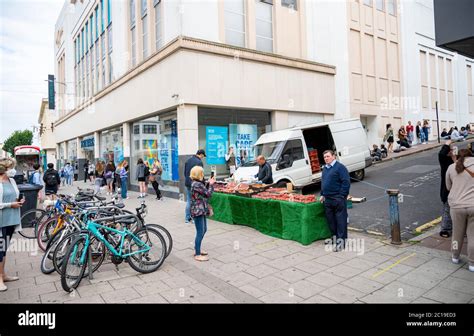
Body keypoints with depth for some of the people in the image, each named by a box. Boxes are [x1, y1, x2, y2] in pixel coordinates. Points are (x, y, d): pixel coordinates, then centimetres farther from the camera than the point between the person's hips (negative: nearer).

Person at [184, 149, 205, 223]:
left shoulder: (188, 160, 10)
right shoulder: (199, 162, -15)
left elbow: (185, 172, 16)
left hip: (187, 183, 7)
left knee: (189, 200, 14)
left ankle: (187, 218, 18)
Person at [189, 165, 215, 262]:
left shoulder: (198, 183, 13)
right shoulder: (196, 184, -19)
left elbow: (205, 193, 12)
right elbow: (208, 194, -16)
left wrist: (210, 183, 8)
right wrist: (211, 184, -3)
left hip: (202, 210, 10)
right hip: (198, 211, -10)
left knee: (204, 230, 19)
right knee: (200, 232, -4)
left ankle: (197, 249, 31)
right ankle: (197, 254, 4)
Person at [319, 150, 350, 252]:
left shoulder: (340, 167, -10)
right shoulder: (325, 168, 15)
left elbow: (346, 182, -14)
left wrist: (342, 196, -16)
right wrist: (322, 195, 18)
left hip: (338, 199, -8)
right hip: (327, 199, 8)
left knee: (340, 220, -2)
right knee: (330, 219, 13)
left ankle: (341, 240, 3)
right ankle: (334, 236, 27)